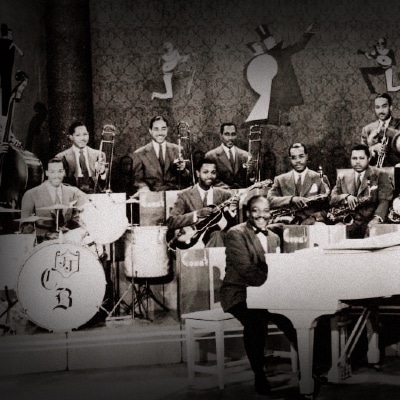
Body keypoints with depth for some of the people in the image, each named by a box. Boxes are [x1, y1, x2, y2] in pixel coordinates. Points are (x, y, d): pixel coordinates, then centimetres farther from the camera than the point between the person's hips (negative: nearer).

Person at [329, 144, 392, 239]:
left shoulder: (380, 175, 6)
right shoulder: (342, 177, 17)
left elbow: (384, 200, -5)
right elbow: (332, 199, 9)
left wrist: (377, 218, -24)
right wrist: (346, 197, -12)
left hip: (370, 221, -2)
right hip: (349, 222, 2)